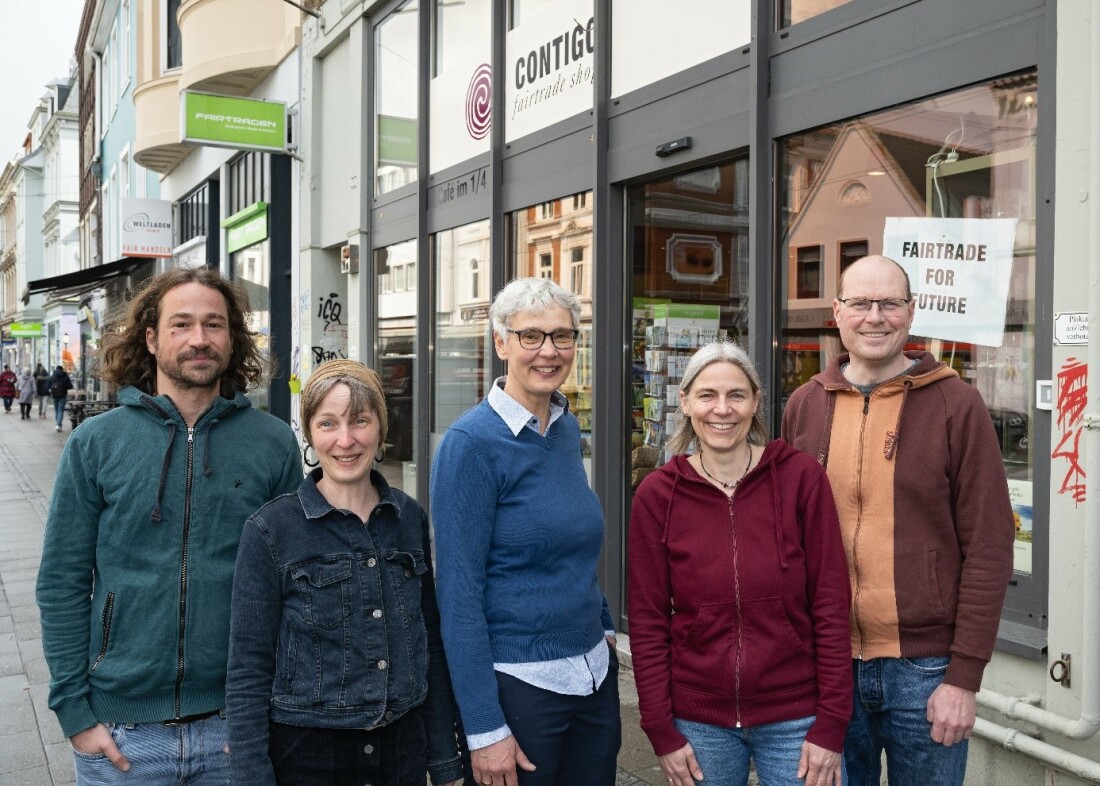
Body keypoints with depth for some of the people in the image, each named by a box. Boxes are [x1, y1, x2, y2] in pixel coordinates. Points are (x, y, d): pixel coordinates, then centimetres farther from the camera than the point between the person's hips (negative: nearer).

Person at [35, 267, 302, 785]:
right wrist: (74, 712, -5)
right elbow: (61, 585, -1)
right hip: (120, 731, 0)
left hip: (238, 726, 0)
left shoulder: (274, 442, -3)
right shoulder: (95, 443, -3)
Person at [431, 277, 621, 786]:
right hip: (517, 683, -6)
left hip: (595, 675, 7)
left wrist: (603, 627, 16)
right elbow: (457, 592, -18)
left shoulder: (568, 428, 4)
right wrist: (485, 728, -18)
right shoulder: (471, 443, -16)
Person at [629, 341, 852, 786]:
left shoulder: (801, 477, -8)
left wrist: (831, 725, -8)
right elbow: (647, 620, -3)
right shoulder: (656, 494, -6)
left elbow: (830, 605, -7)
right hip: (698, 722, 1)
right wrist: (661, 731, -4)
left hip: (795, 719, -1)